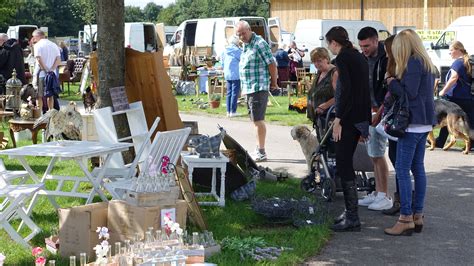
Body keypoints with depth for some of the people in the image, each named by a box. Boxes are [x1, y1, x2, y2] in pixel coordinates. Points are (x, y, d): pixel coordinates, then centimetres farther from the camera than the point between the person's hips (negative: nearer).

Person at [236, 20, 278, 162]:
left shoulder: (259, 43, -13)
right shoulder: (246, 44, 15)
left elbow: (272, 64, -14)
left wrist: (273, 82, -6)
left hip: (258, 88, -9)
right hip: (249, 89, 9)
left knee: (258, 120, -9)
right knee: (256, 120, 13)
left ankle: (261, 152, -5)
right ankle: (259, 150, 20)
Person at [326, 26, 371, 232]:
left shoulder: (342, 58, -9)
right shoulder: (359, 57, 17)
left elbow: (345, 89, -19)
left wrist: (338, 119, -18)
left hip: (348, 117, -9)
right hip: (361, 116, 9)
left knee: (343, 165, -5)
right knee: (346, 163, 16)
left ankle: (352, 217, -4)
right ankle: (350, 212, 22)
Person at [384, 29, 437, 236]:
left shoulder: (413, 63, -13)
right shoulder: (426, 63, 16)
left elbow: (409, 93, -19)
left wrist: (392, 83, -4)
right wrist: (395, 86, 13)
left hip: (413, 123, -10)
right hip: (425, 122, 10)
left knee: (402, 168, -8)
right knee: (418, 168, 12)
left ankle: (406, 218, -9)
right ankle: (417, 216, 17)